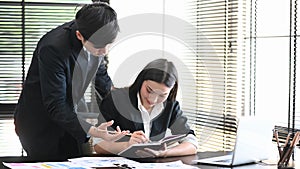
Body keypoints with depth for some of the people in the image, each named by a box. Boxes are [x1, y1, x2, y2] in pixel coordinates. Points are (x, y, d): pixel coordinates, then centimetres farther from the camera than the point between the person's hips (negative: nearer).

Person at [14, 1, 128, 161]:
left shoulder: (98, 40, -11)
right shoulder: (53, 48, -33)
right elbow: (55, 106, -31)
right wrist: (91, 131, -41)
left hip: (69, 118, 6)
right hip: (39, 124, -6)